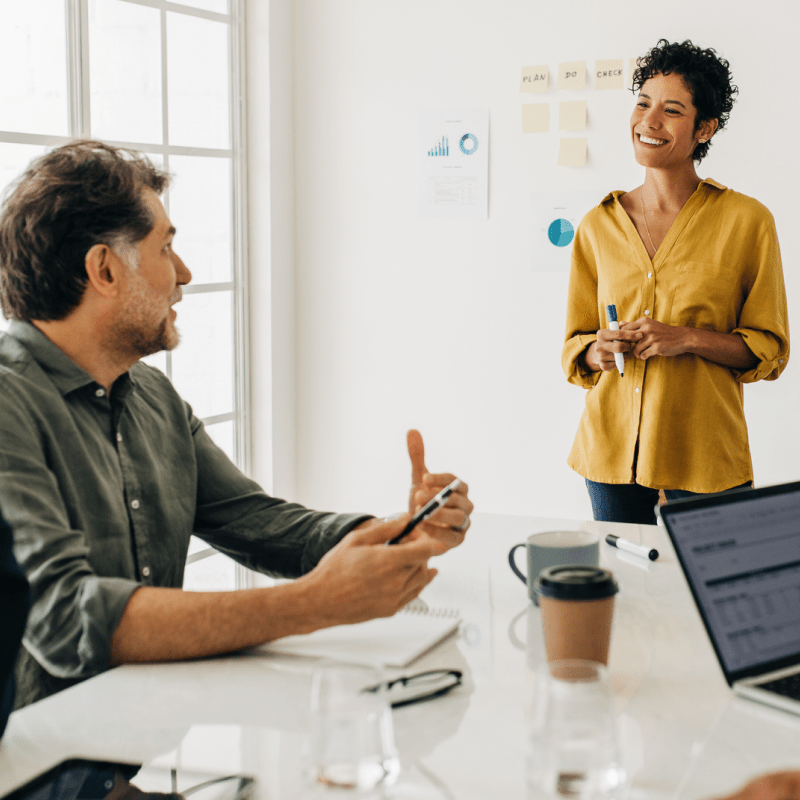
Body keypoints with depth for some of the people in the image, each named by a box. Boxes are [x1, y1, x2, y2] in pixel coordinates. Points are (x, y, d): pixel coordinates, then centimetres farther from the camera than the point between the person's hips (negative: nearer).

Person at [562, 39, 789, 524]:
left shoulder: (746, 220, -4)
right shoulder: (599, 225, 5)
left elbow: (771, 350, -1)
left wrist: (687, 339, -15)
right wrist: (599, 352, -11)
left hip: (705, 455, -3)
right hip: (612, 448, 3)